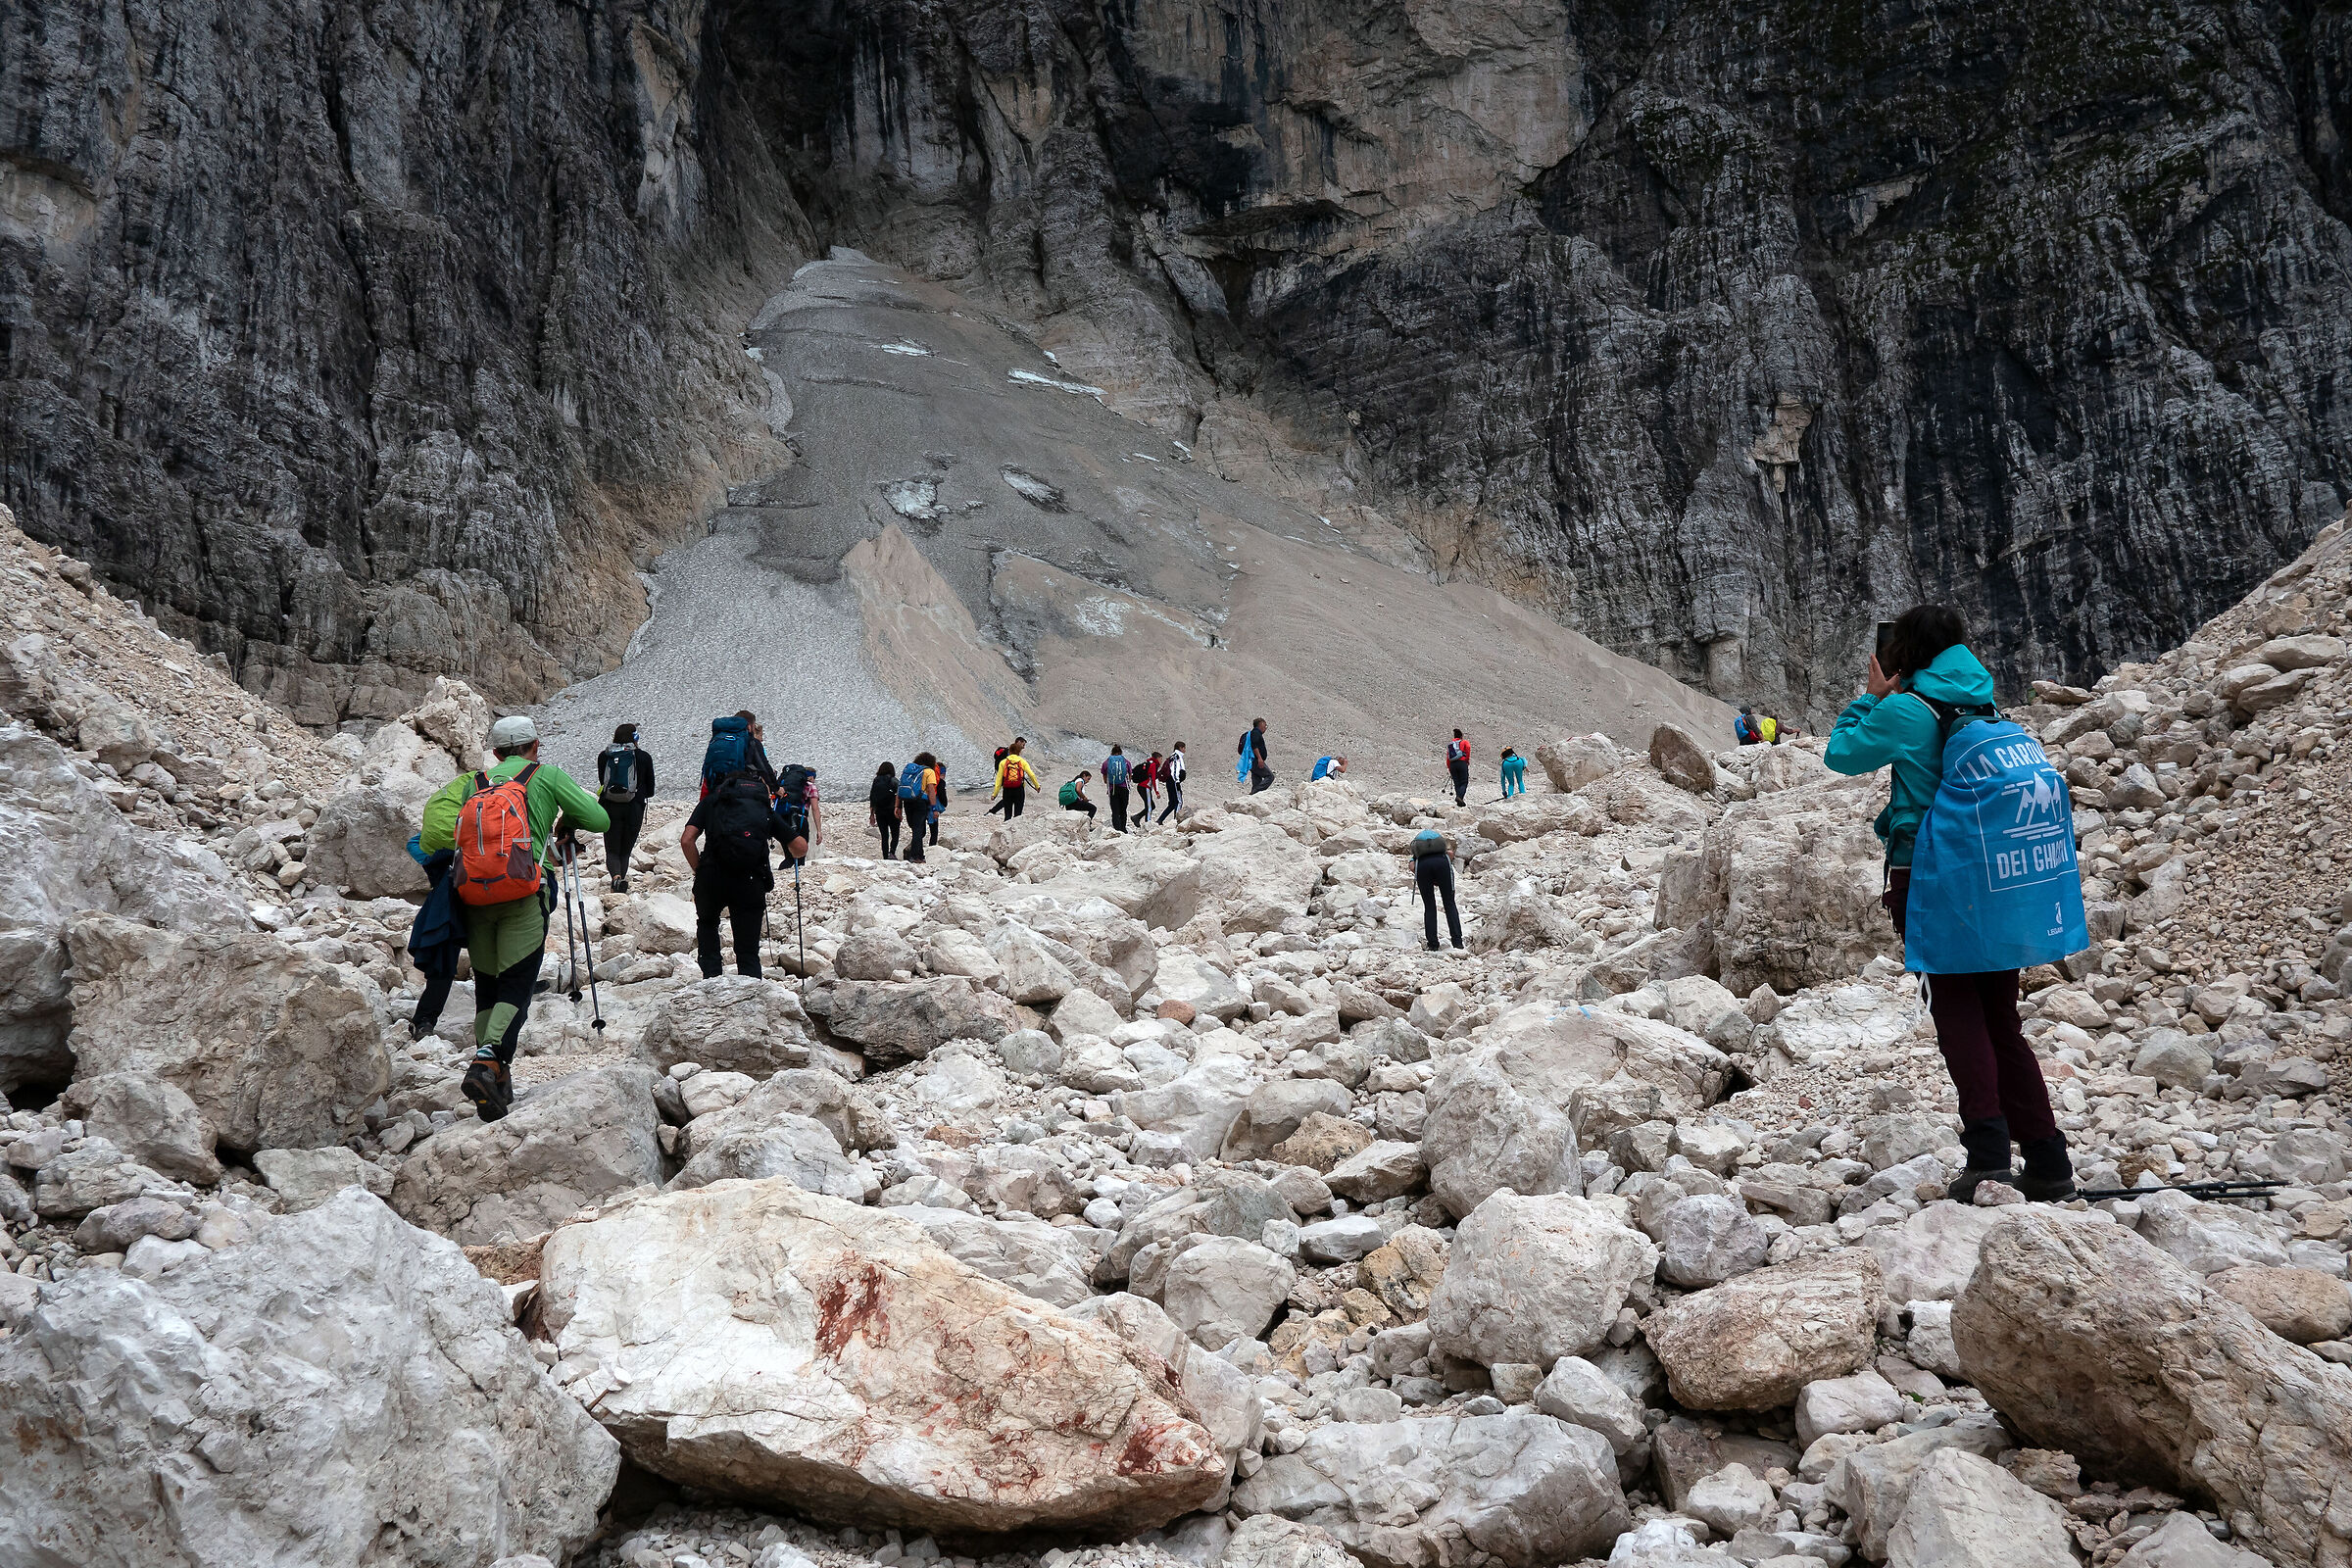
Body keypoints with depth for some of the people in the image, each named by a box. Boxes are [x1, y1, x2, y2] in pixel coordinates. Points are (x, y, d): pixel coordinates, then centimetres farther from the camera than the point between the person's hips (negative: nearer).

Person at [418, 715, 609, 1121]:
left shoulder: (472, 781, 20)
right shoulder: (548, 775, 9)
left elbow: (436, 807, 7)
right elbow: (599, 820, 5)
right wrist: (568, 824, 25)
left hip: (474, 896, 4)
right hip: (525, 894, -4)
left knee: (486, 984, 13)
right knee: (516, 984, -5)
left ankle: (497, 1081, 10)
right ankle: (487, 1061, -27)